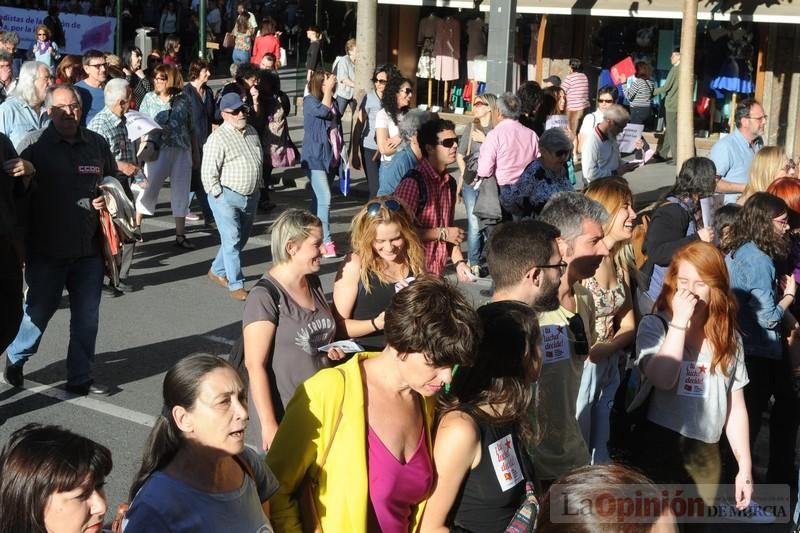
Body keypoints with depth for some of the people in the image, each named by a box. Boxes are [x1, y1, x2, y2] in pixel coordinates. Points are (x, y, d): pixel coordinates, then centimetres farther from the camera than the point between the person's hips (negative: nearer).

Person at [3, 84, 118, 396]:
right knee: (38, 310, 9)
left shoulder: (97, 143, 4)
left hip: (89, 247, 3)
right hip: (47, 249, -3)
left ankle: (80, 378, 22)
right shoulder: (35, 145, -6)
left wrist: (106, 199, -5)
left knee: (87, 317, 8)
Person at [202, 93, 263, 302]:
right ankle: (236, 285, -3)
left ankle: (217, 271, 35)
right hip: (226, 197, -8)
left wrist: (257, 189, 16)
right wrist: (219, 196, -15)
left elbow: (260, 160, 21)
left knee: (241, 239, 16)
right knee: (232, 240, -9)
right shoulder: (218, 138, -15)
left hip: (250, 197, 8)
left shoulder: (252, 132, 9)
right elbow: (208, 172, -16)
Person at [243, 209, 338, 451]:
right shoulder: (265, 296, -17)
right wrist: (269, 426, -18)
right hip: (283, 415, -7)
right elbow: (255, 365, -17)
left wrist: (332, 349, 2)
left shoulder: (313, 282, 6)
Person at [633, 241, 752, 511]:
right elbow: (662, 378, -22)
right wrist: (679, 322, -18)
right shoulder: (654, 325, -5)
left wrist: (745, 466, 6)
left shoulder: (729, 337, 6)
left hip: (706, 454, 4)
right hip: (659, 448, -4)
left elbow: (736, 407, 9)